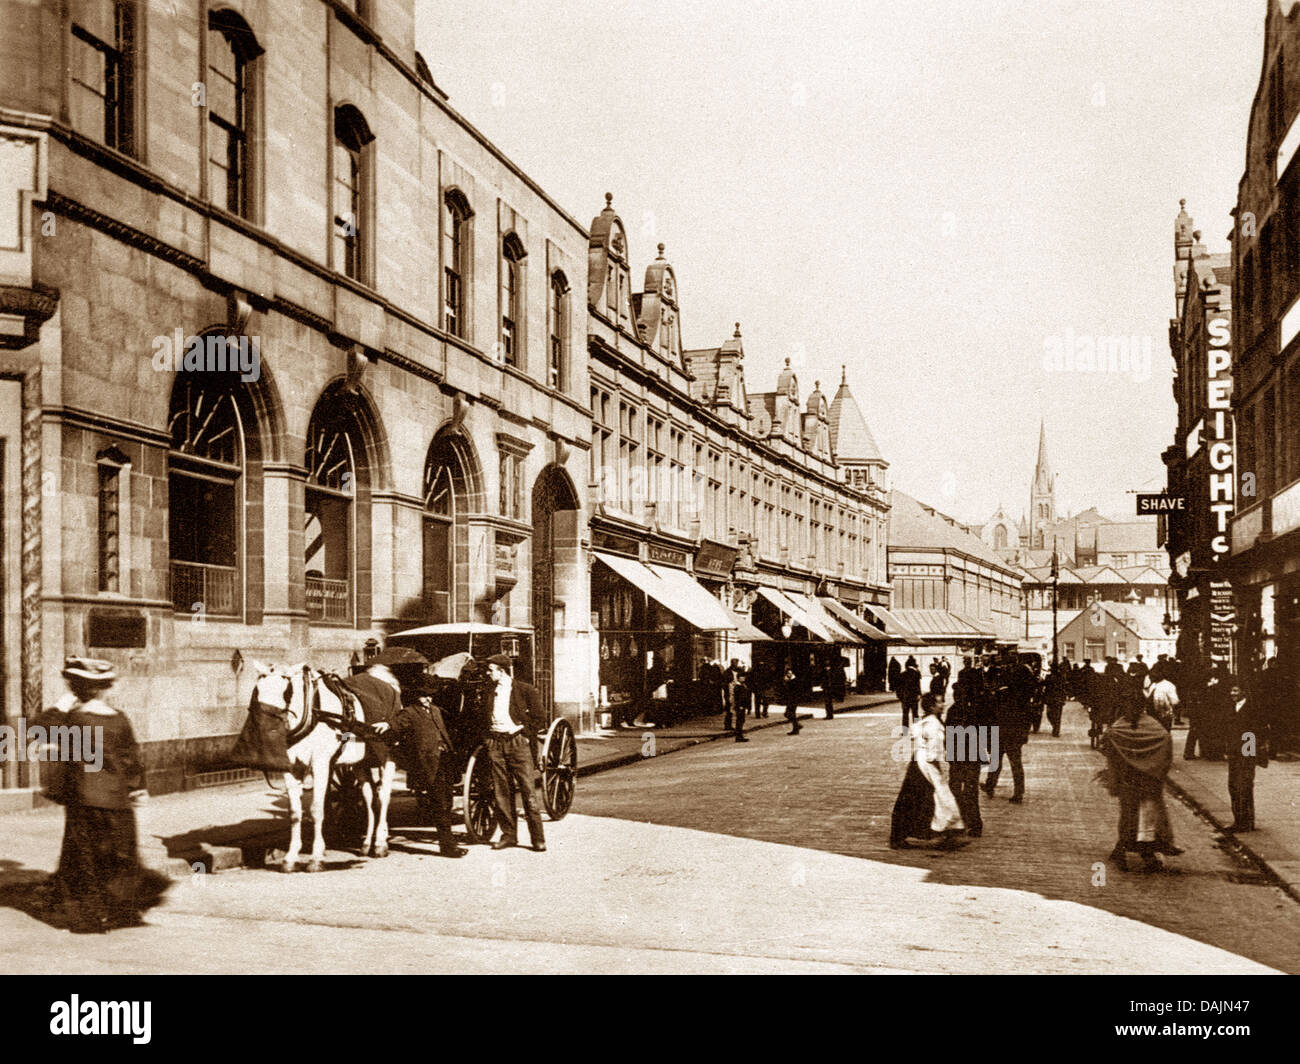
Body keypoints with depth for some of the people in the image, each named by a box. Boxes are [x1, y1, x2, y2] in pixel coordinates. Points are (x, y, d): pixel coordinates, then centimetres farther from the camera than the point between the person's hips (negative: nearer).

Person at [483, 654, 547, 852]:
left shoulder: (526, 690, -3)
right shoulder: (491, 692, 13)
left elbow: (540, 720, -2)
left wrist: (520, 729, -9)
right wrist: (490, 735, 7)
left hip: (518, 743, -5)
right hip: (496, 745, 5)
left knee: (529, 792, -5)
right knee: (501, 793, 5)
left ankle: (538, 839, -2)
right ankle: (509, 835, 14)